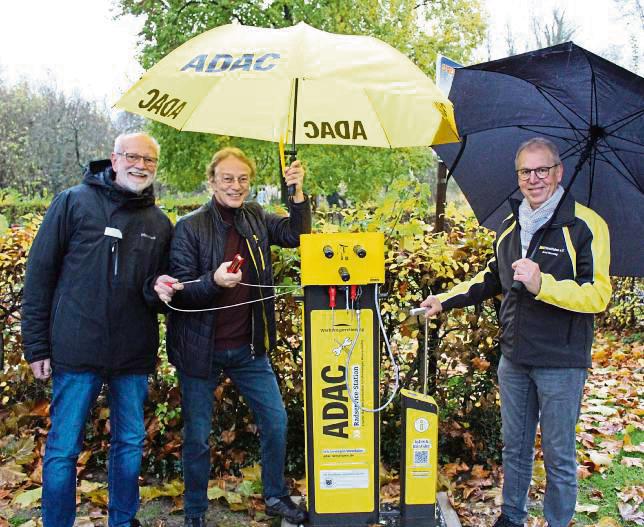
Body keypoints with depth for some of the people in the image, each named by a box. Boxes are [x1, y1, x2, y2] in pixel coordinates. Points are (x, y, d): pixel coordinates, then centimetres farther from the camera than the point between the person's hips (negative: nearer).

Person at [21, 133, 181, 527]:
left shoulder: (160, 223, 9)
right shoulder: (74, 202, -1)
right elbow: (40, 272, -2)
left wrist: (159, 289, -7)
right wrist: (36, 344, -6)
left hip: (134, 355, 4)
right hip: (77, 349, -4)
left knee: (131, 444, 15)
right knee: (63, 449, 3)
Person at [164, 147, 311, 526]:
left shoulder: (255, 218, 3)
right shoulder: (190, 227, -11)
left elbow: (296, 235, -2)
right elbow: (181, 291, -13)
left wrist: (298, 192, -16)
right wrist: (214, 281, -34)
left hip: (249, 347, 4)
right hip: (201, 350, -4)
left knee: (276, 422, 10)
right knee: (197, 435, 8)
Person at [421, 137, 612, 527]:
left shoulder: (586, 225, -12)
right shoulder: (511, 226, 9)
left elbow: (598, 295, -18)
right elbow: (493, 279, 23)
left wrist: (542, 285, -31)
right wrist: (446, 301, 19)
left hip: (561, 362, -6)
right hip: (515, 357, 6)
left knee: (559, 454, 7)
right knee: (514, 446, 19)